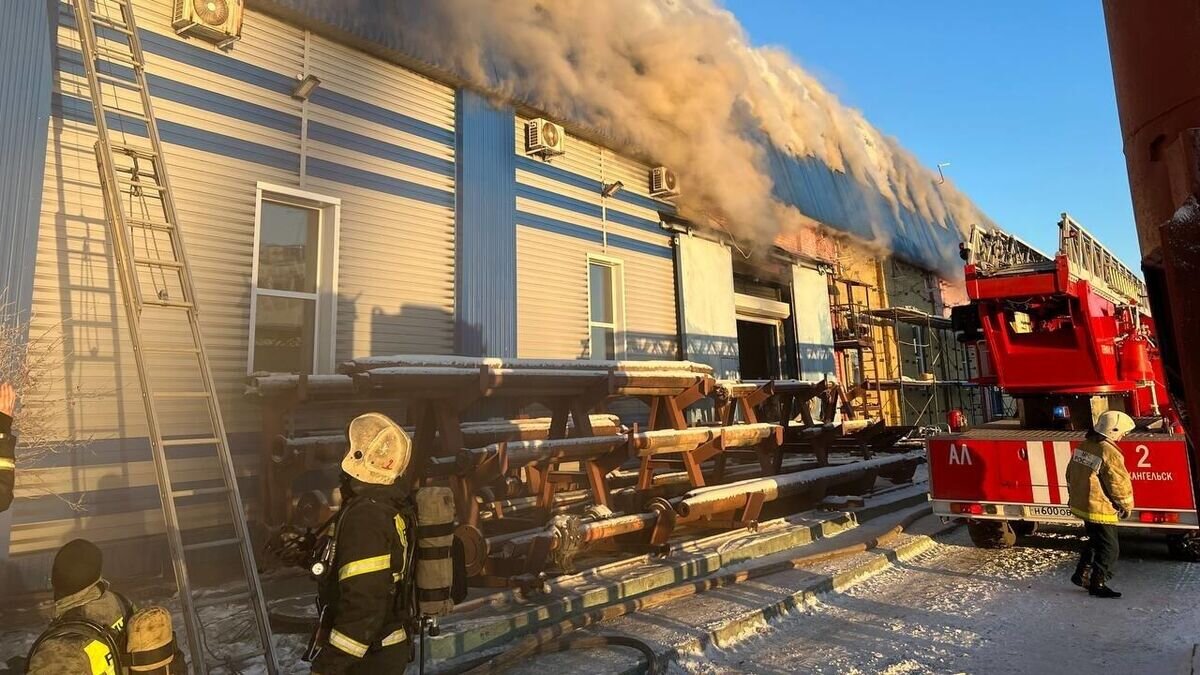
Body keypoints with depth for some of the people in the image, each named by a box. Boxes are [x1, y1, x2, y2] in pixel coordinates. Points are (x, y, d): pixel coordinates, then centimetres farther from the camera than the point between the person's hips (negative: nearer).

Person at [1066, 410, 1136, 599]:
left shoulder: (1083, 446, 4)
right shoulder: (1109, 453, -22)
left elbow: (1071, 474, 13)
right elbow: (1120, 484, -17)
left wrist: (1075, 496, 24)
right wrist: (1127, 507, -1)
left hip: (1080, 505, 9)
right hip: (1100, 510, -9)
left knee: (1096, 540, 24)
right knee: (1109, 549, 5)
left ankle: (1082, 574, 30)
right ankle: (1097, 584, 12)